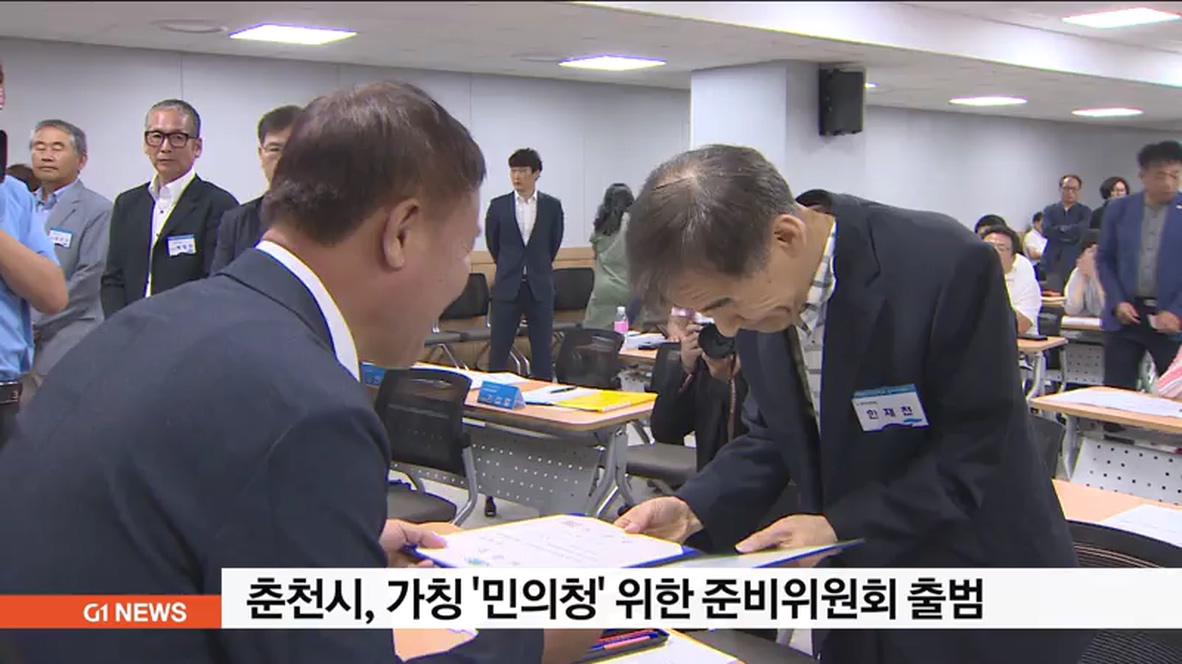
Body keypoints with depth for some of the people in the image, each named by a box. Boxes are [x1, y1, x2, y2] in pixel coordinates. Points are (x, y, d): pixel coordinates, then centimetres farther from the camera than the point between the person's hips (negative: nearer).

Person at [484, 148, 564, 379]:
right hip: (507, 285, 0)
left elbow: (554, 242, 11)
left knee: (542, 350, 4)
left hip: (540, 286, 0)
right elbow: (492, 243, 12)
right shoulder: (498, 205, 1)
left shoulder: (552, 206, 1)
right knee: (498, 350, 2)